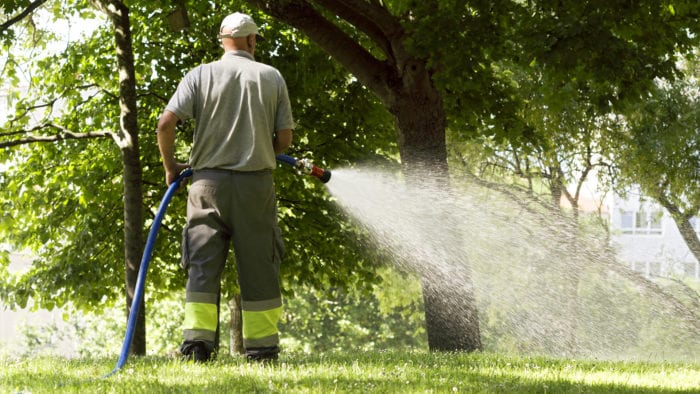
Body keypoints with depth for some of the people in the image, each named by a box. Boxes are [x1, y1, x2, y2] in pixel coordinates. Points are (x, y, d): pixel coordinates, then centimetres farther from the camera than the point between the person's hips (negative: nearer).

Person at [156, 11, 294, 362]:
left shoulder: (200, 76, 2)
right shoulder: (272, 77, 5)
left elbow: (166, 123, -8)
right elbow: (284, 139, 5)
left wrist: (170, 166, 8)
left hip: (208, 180, 0)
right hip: (256, 182, 0)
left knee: (203, 265, 3)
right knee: (258, 267, 6)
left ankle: (197, 341, -7)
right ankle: (261, 347, 7)